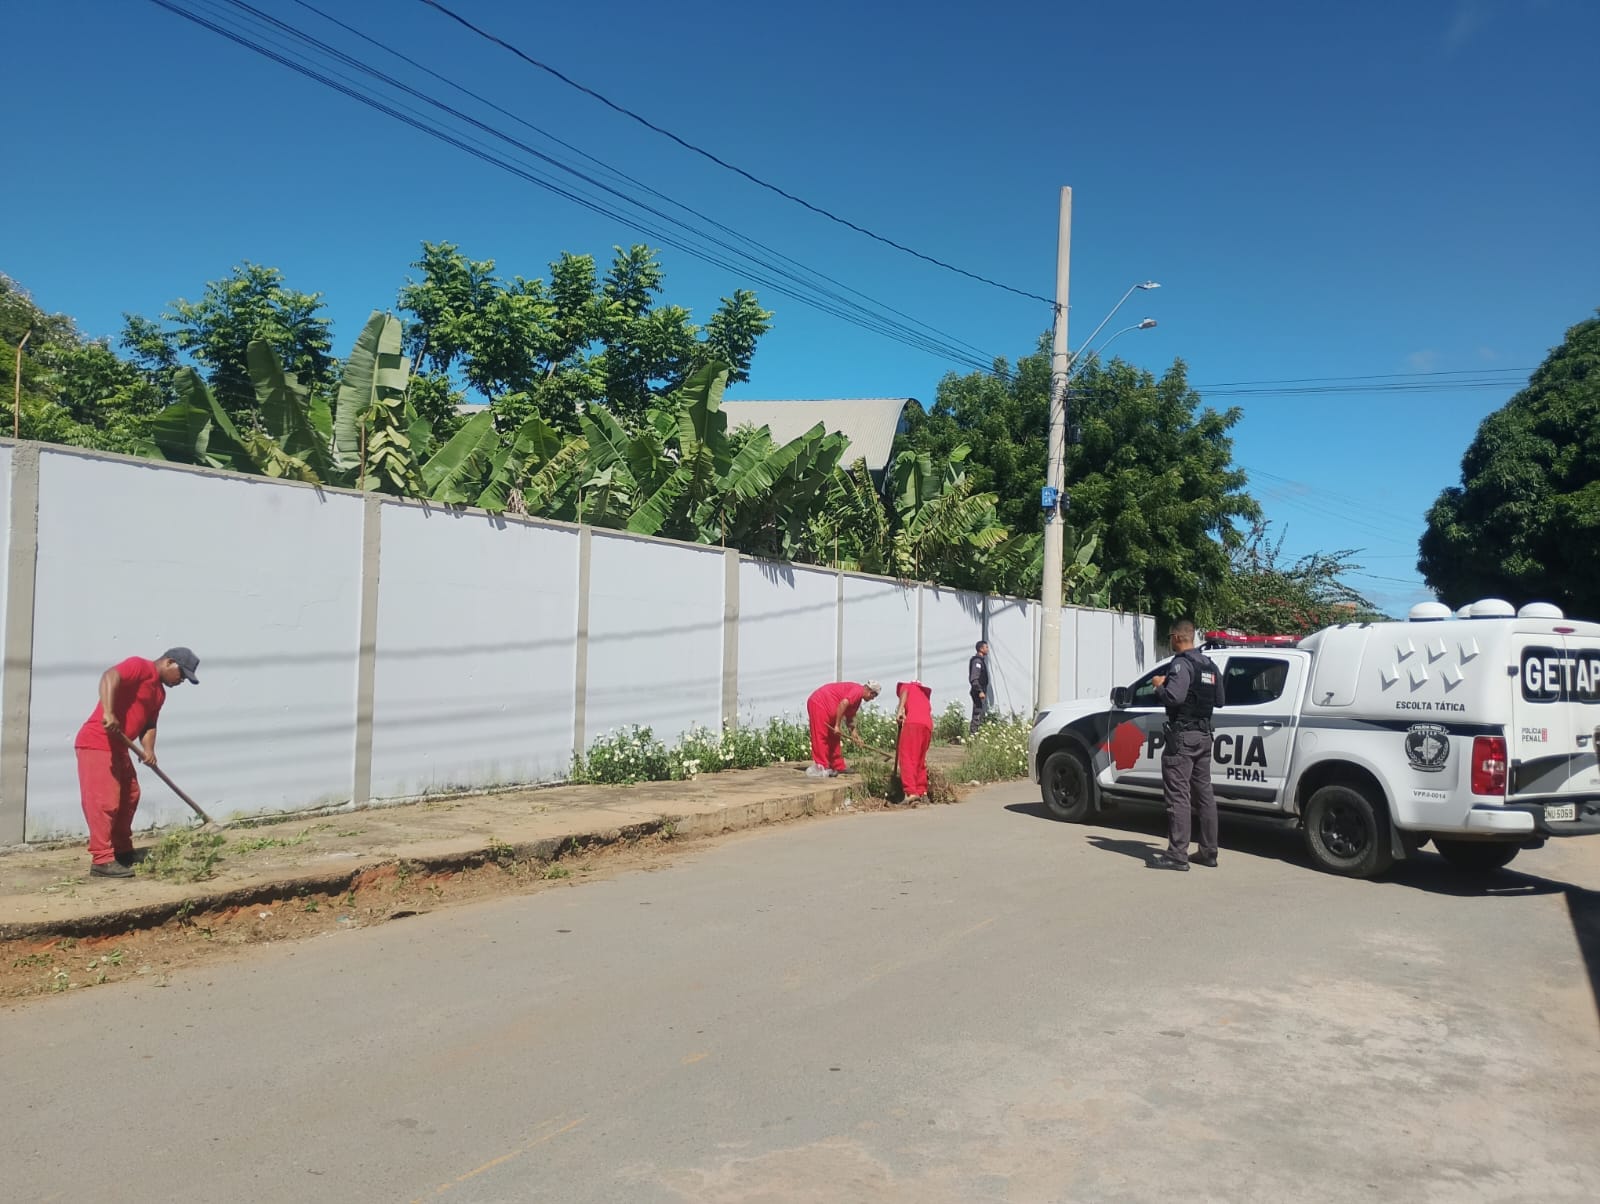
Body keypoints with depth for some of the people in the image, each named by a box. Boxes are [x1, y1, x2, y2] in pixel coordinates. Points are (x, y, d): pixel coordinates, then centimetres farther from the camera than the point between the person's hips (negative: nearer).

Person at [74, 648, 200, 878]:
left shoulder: (159, 692, 17)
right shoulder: (140, 666, -10)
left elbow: (149, 724, 13)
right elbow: (109, 677, -27)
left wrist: (148, 749, -6)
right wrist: (108, 712, -39)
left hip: (118, 747, 10)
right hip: (97, 743, -10)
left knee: (129, 797, 17)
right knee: (105, 801, -11)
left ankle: (123, 852, 29)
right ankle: (102, 861, -7)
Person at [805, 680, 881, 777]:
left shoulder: (857, 697, 17)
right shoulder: (858, 691, -14)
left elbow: (850, 717, 23)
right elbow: (843, 703, -29)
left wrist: (854, 733, 16)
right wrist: (837, 726, -25)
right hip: (819, 704, -11)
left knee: (834, 738, 13)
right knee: (821, 737, -11)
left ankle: (838, 766, 18)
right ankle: (821, 768, -12)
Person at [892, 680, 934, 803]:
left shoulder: (907, 685, 25)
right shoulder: (925, 696, 39)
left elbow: (904, 691, 1)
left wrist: (900, 709, -14)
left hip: (913, 722, -6)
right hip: (928, 725, 6)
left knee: (907, 758, -10)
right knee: (920, 761, 17)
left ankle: (911, 792, -22)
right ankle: (922, 793, 13)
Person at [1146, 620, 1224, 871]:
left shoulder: (1182, 664, -14)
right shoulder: (1210, 665, 15)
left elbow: (1173, 697, -26)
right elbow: (1219, 700, 19)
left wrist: (1159, 685, -9)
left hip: (1182, 736, -9)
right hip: (1204, 735, 9)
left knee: (1178, 795, -8)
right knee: (1204, 792, 13)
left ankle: (1177, 855, -9)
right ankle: (1209, 852, 19)